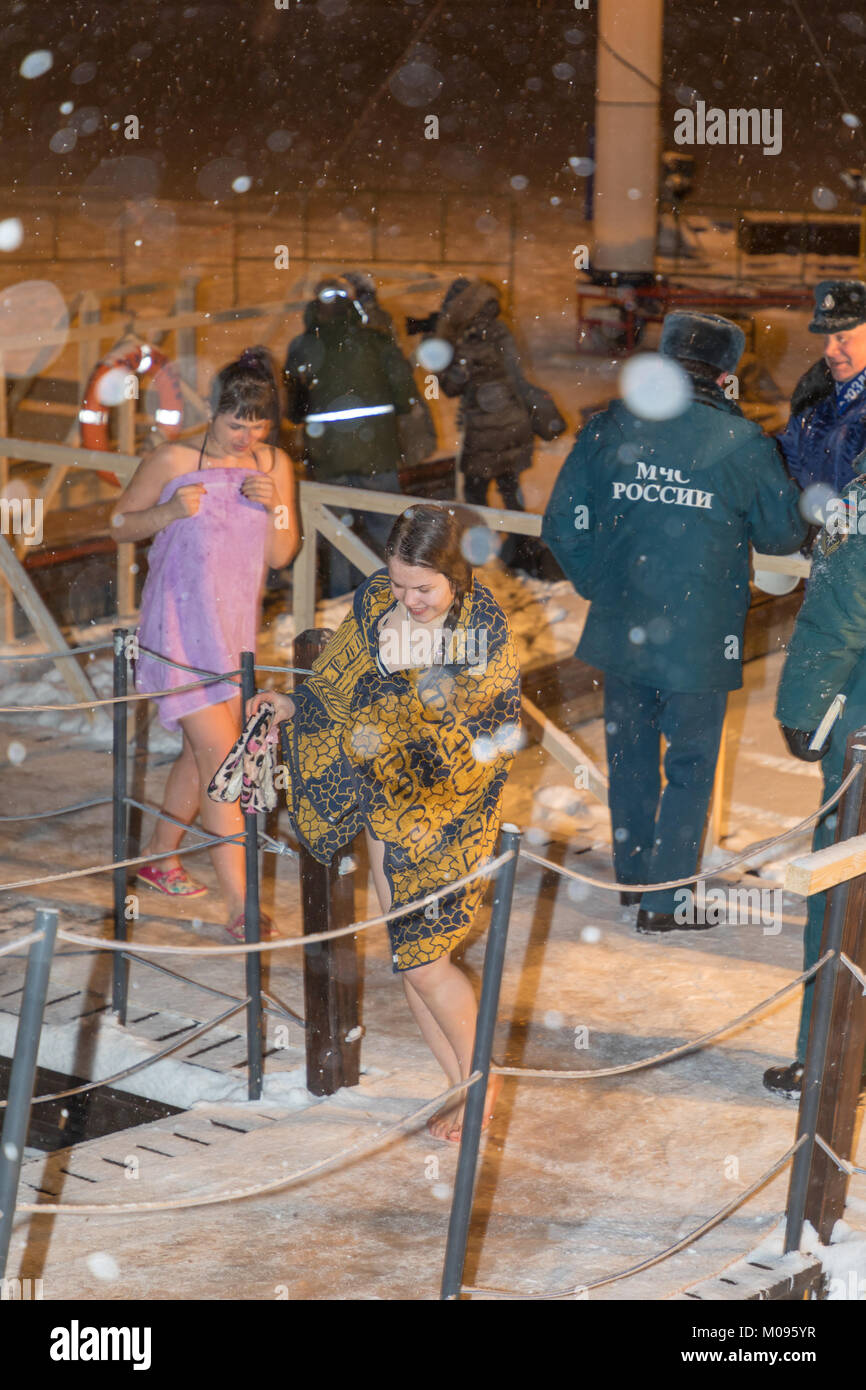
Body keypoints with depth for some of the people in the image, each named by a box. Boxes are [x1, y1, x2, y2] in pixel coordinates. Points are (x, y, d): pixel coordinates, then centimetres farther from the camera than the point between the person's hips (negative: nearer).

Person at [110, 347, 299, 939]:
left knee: (203, 751, 17)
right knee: (221, 756, -13)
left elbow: (281, 556, 6)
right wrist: (168, 513, -16)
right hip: (179, 629, -6)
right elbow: (121, 523, 2)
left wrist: (277, 505, -12)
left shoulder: (274, 465, 5)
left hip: (236, 627, 6)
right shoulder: (173, 461, -8)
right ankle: (241, 907, -13)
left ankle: (160, 857, 39)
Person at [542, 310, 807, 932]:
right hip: (701, 636, -4)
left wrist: (601, 586, 13)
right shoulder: (742, 443, -11)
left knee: (631, 753, 19)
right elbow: (784, 535, -1)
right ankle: (665, 900, 11)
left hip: (620, 625, 4)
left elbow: (564, 525, 0)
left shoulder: (609, 426, -3)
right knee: (691, 764, 9)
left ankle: (632, 874, 35)